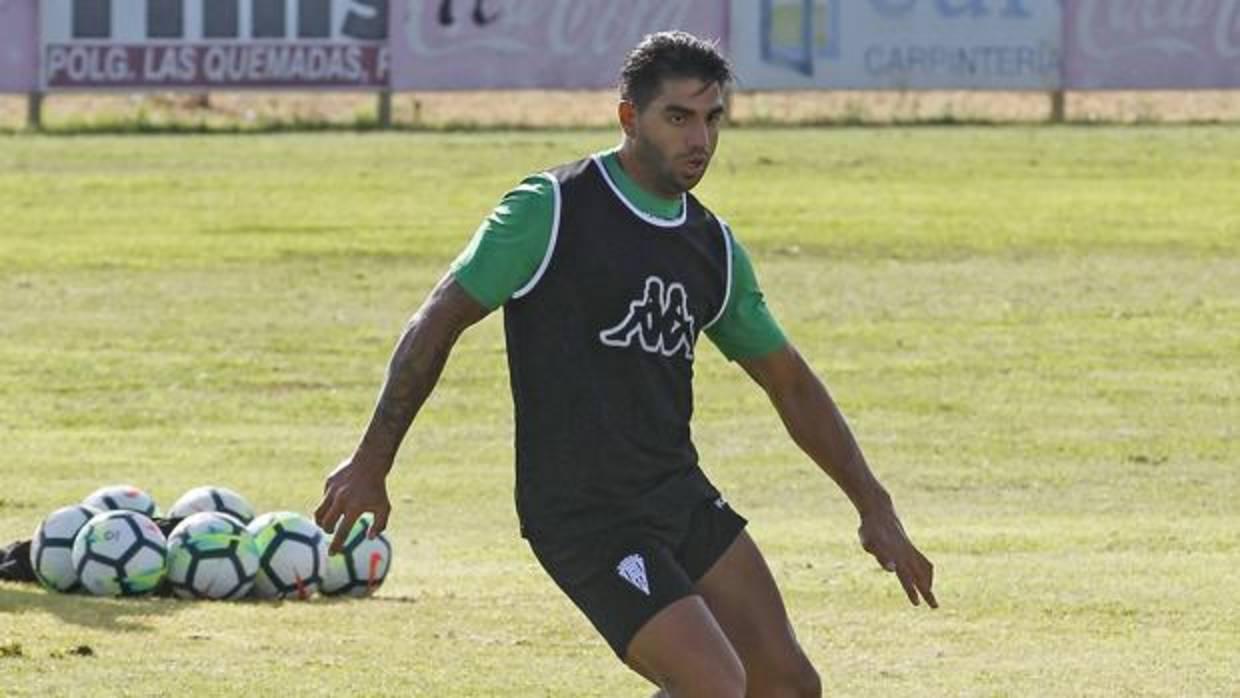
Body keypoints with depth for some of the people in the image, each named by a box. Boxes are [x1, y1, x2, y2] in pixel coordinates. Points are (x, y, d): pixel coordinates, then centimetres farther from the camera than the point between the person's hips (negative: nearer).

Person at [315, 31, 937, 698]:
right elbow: (438, 323, -5)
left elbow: (791, 384, 19)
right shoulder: (550, 211, -10)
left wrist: (875, 507, 15)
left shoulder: (715, 248, 10)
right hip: (584, 516, -7)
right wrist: (370, 464, -6)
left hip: (681, 493, 7)